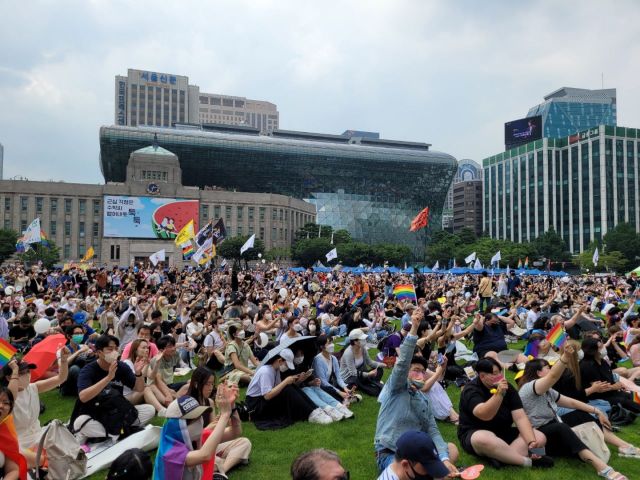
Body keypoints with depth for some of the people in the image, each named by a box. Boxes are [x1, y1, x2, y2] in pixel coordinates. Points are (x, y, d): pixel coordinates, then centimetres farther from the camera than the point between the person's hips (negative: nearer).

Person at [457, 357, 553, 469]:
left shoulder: (508, 388, 0)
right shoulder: (471, 390, -17)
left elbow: (520, 417, -9)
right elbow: (485, 415, -33)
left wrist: (531, 442, -24)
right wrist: (499, 394, -44)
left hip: (504, 433, 7)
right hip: (475, 434, -6)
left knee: (540, 437, -12)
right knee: (484, 439, -41)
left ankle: (500, 456, -31)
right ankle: (529, 461, -29)